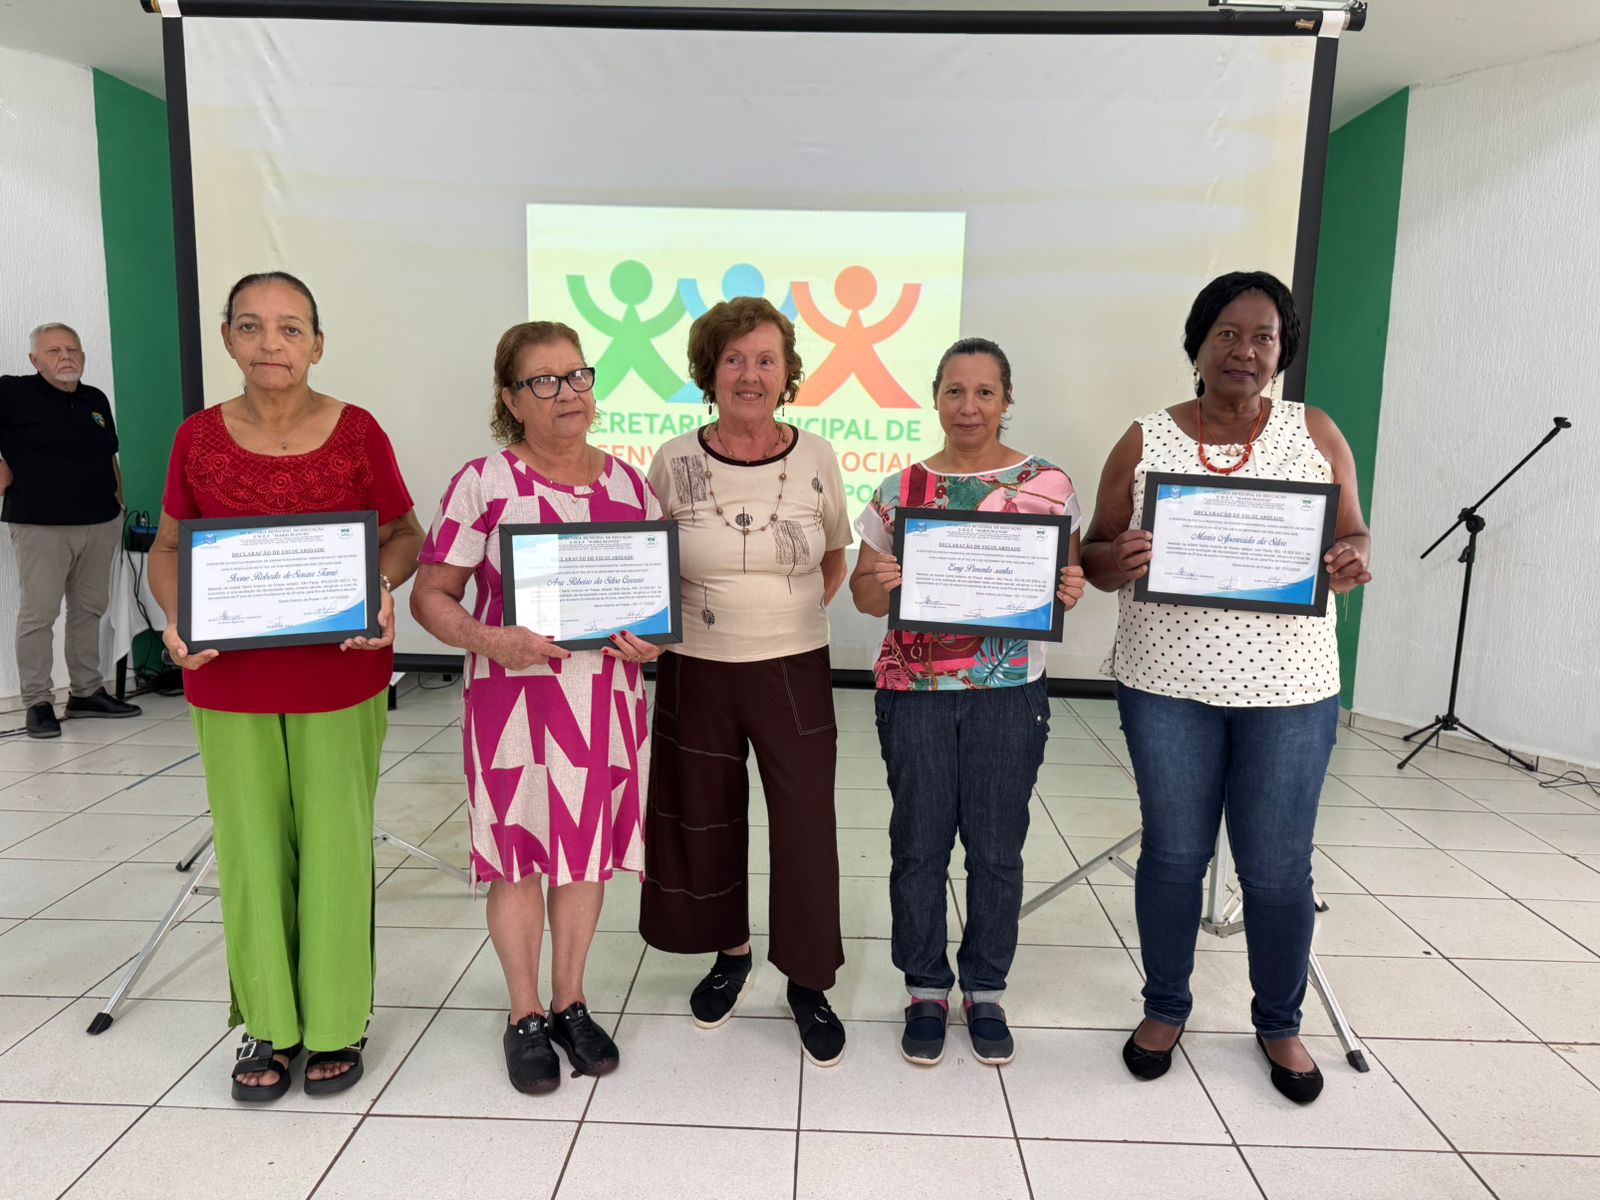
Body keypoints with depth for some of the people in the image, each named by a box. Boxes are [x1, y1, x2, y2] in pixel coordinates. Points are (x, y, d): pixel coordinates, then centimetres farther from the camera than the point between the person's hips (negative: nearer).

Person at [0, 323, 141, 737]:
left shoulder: (96, 400, 14)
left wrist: (119, 503, 17)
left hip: (100, 523, 6)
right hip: (40, 526, -6)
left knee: (90, 609, 11)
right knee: (39, 613, -4)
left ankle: (87, 692, 21)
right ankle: (38, 703, 3)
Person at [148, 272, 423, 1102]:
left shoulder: (357, 432, -5)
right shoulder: (199, 438, 0)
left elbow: (404, 533, 4)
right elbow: (169, 545, 10)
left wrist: (382, 588, -16)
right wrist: (176, 619, -9)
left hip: (339, 676, -2)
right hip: (229, 678, 2)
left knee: (335, 847, 6)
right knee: (251, 853, 10)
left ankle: (336, 1024, 25)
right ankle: (268, 1026, 29)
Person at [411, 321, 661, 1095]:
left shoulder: (629, 483, 5)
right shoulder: (483, 483, -6)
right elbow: (430, 595, -5)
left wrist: (653, 637, -8)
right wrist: (489, 640, -22)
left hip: (607, 697, 3)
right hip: (514, 696, -3)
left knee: (588, 850, 13)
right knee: (518, 856, 7)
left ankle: (571, 1003, 33)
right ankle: (525, 1017, 28)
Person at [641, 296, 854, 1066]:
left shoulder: (816, 458, -3)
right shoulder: (675, 462, -4)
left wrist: (796, 615, 1)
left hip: (796, 673, 0)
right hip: (697, 673, 1)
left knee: (806, 828, 3)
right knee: (704, 824, 14)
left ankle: (809, 984, 24)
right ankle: (730, 954, 39)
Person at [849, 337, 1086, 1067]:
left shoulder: (1048, 484, 0)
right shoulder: (898, 490, 2)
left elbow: (1069, 578, 6)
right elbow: (867, 595, 5)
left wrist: (1072, 590, -17)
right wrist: (878, 584, -17)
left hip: (1009, 694, 0)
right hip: (915, 692, 1)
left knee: (997, 848, 8)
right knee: (919, 846, 8)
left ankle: (986, 992, 29)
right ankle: (926, 991, 27)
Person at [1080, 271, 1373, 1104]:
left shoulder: (1316, 434, 4)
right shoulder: (1146, 439, 1)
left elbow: (1355, 539, 5)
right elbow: (1097, 557, 1)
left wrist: (1354, 561, -18)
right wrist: (1119, 559, -22)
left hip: (1289, 689, 1)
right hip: (1167, 684, 0)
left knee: (1278, 869, 8)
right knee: (1173, 854, 11)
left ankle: (1279, 1023, 32)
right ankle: (1165, 1009, 32)